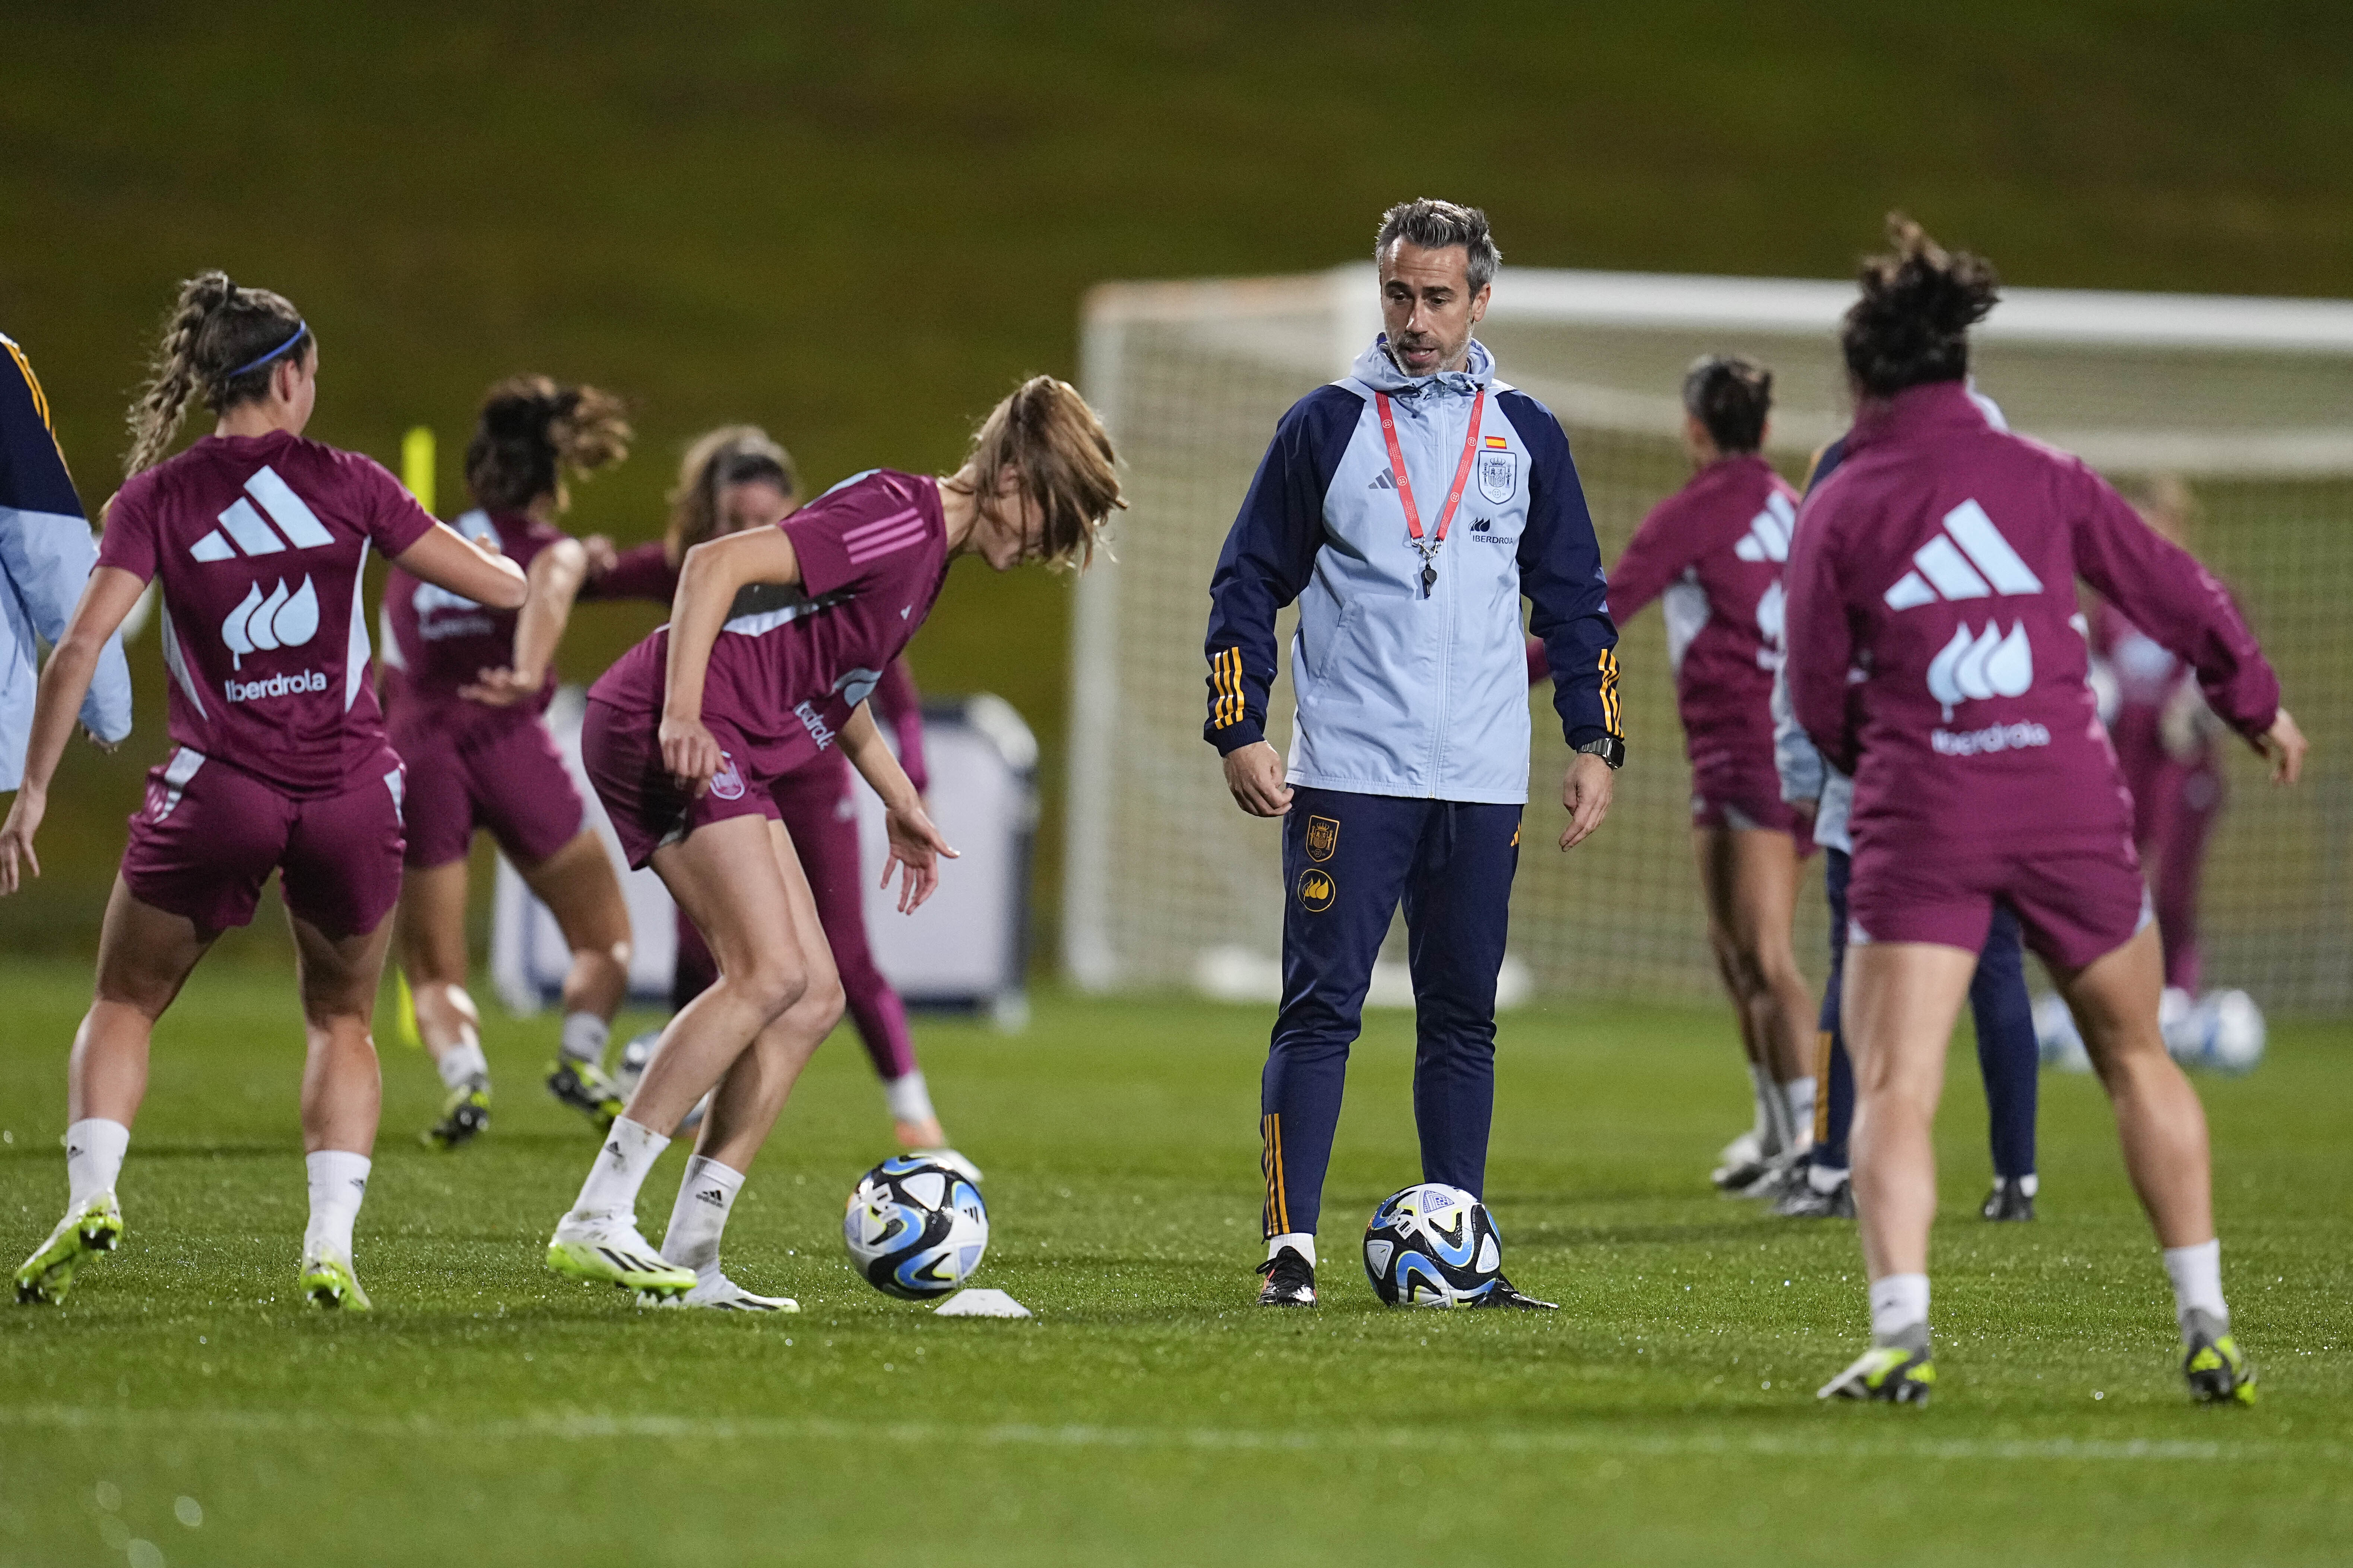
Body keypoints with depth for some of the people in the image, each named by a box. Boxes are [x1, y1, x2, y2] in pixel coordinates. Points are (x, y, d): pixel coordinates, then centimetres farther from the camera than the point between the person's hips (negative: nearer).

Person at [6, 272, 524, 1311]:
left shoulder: (157, 499, 1)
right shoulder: (348, 486, 2)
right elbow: (502, 587, 5)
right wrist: (508, 566, 29)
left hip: (218, 790, -1)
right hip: (351, 793, 1)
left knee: (125, 1005, 18)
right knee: (341, 1022, 19)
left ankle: (92, 1193, -3)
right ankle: (331, 1244, 3)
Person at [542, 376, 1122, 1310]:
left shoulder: (928, 542, 18)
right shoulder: (898, 519, -14)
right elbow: (716, 564, -22)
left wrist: (901, 803, 33)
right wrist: (681, 718, -28)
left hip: (734, 758, 10)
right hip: (667, 733, -10)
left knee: (813, 999, 4)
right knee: (772, 972, -20)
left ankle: (688, 1261, 2)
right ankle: (596, 1221, -19)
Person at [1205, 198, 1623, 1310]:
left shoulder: (1525, 437, 10)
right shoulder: (1325, 427, 3)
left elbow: (1575, 602, 16)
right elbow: (1247, 584, 5)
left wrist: (1595, 743, 7)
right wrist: (1240, 734, -3)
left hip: (1481, 782, 3)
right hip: (1347, 777, -3)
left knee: (1463, 1018, 7)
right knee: (1321, 1010, -8)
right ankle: (1290, 1249, -8)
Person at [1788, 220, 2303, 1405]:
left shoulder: (1838, 510, 3)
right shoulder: (2045, 480, 7)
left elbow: (1817, 700, 6)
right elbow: (2178, 596, 15)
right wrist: (2258, 705, 31)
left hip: (1920, 819, -2)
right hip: (2070, 805, 2)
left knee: (1893, 1087, -3)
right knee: (2137, 1059, 18)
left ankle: (1901, 1328, -23)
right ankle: (2208, 1329, 16)